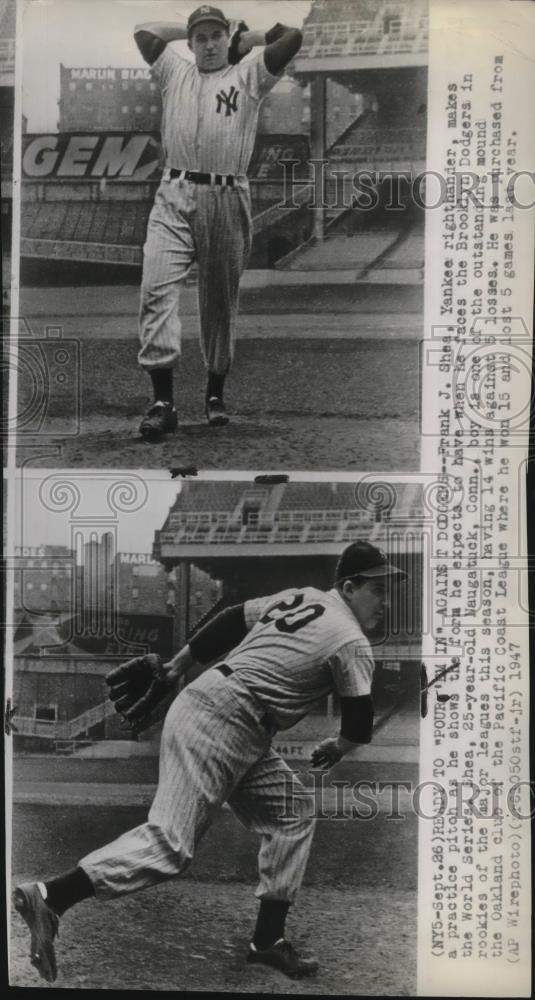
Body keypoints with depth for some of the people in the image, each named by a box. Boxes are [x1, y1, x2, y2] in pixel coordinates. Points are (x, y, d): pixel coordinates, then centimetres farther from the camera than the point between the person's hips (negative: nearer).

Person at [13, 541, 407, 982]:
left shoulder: (299, 597, 16)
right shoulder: (352, 643, -7)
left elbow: (229, 621, 19)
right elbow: (360, 725, -5)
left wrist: (175, 669, 25)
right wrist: (337, 747, 17)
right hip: (220, 725, -10)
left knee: (293, 811, 16)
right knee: (172, 842, -15)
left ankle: (269, 938, 19)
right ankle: (50, 897, -21)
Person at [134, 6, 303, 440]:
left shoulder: (249, 75, 12)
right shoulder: (175, 72, 21)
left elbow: (293, 37, 3)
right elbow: (144, 31, 19)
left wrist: (249, 38, 18)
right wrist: (189, 28, 24)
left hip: (228, 200, -1)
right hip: (174, 197, 1)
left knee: (220, 303, 6)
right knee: (156, 287, -17)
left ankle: (216, 392, 21)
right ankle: (162, 400, -20)